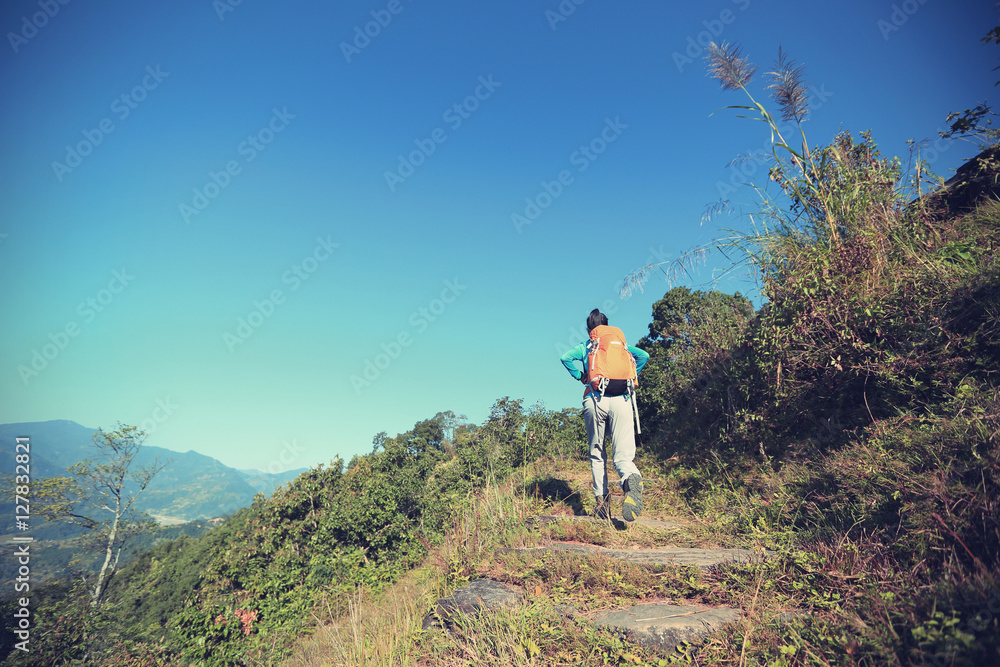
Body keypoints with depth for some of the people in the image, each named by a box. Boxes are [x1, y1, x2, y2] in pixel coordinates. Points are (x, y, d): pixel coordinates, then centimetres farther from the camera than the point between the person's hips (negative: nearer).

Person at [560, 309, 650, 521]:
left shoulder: (585, 346, 18)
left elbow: (566, 358, -1)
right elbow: (643, 355, 8)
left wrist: (580, 377, 11)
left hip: (595, 399, 0)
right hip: (621, 399, 1)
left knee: (597, 455, 14)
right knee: (623, 456, -4)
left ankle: (602, 501, 5)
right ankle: (631, 479, -37)